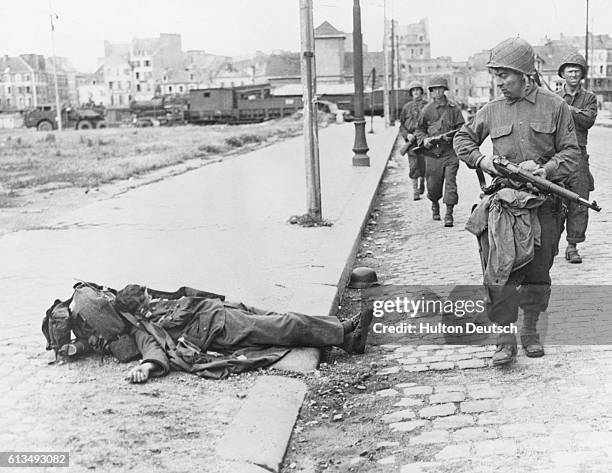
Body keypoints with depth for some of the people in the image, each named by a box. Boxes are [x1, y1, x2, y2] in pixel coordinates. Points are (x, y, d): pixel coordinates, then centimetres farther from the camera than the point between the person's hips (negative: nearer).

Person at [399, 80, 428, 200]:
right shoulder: (407, 107, 11)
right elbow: (402, 125, 13)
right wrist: (407, 135, -5)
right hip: (411, 139, 1)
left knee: (423, 164, 2)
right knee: (413, 165, -5)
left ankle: (421, 184, 28)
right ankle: (415, 191, -1)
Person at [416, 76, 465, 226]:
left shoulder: (453, 108, 2)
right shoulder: (427, 109, 5)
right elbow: (419, 129, 14)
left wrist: (451, 136, -13)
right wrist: (424, 139, -5)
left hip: (450, 152, -1)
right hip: (432, 152, 1)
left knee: (450, 181, -10)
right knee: (433, 184, 8)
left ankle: (449, 215, -6)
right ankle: (435, 205, 39)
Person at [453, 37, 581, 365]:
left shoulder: (555, 107, 1)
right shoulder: (492, 110, 6)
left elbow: (572, 153, 2)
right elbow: (462, 138, 19)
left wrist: (545, 169, -15)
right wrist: (480, 159, -1)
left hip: (543, 202, 0)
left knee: (537, 273, 10)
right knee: (499, 275, -10)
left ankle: (530, 331, 28)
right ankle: (505, 339, -2)